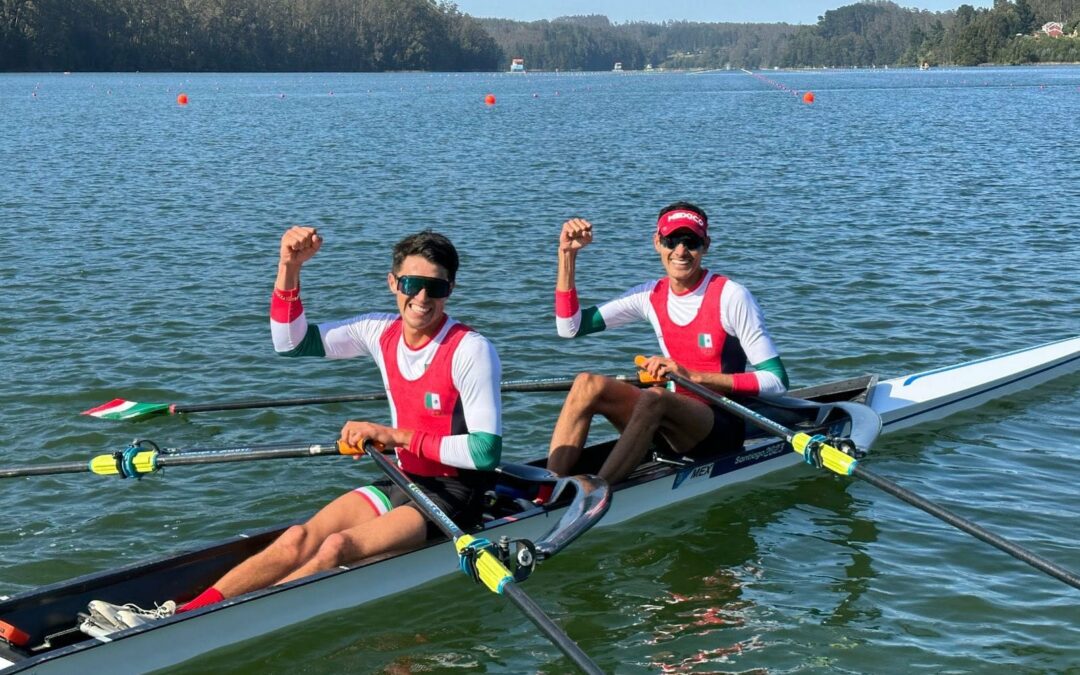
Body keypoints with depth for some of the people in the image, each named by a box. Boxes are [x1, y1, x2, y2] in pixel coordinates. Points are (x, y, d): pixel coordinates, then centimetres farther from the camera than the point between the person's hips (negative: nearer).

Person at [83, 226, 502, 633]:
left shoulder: (471, 350, -16)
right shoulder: (381, 332, 4)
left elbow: (486, 451, -21)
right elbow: (291, 342, 4)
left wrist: (396, 436, -21)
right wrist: (290, 266, -9)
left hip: (455, 495, -6)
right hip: (405, 481, 6)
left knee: (339, 547, -28)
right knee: (300, 539, -15)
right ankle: (176, 615, -28)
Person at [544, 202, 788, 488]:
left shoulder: (731, 296, -10)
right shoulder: (651, 295, 6)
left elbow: (777, 380, -14)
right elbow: (570, 327, 7)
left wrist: (692, 375, -21)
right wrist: (568, 254, -1)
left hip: (723, 428, -5)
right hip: (676, 423, 5)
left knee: (654, 397, -35)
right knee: (588, 384, -18)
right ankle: (544, 497, -30)